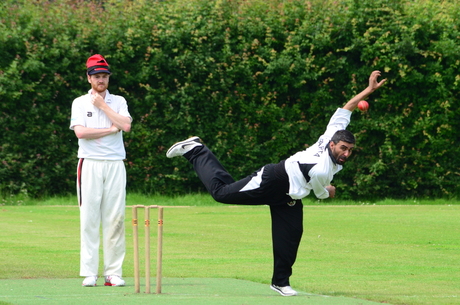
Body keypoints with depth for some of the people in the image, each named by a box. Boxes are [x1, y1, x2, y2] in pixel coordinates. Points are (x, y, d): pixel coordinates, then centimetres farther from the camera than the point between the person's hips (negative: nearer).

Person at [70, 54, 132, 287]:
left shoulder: (118, 102, 13)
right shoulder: (80, 103, 7)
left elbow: (126, 125, -5)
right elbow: (80, 132, -9)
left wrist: (102, 105, -3)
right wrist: (111, 130, -6)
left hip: (115, 165, 2)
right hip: (90, 164, -2)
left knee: (115, 218, -3)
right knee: (89, 218, -5)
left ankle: (113, 273, -1)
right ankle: (89, 273, -4)